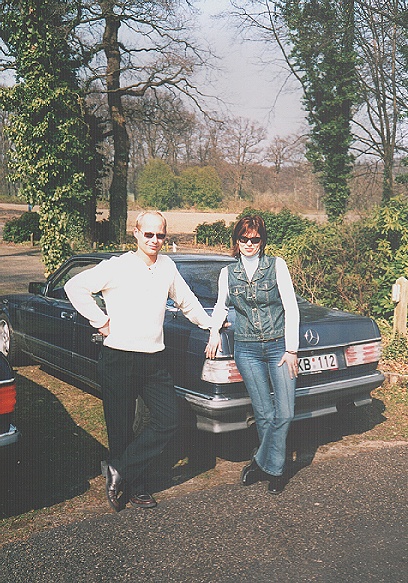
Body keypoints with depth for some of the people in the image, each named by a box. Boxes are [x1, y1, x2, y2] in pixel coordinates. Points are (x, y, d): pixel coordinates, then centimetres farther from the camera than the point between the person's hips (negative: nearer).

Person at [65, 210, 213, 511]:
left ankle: (119, 469, 8)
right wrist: (100, 321, -8)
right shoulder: (117, 266, -6)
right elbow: (75, 286, -8)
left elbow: (186, 300, 25)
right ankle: (134, 486, 24)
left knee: (169, 421, -2)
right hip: (118, 359, -4)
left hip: (154, 360, 5)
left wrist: (210, 324, 30)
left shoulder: (167, 265, 9)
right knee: (121, 428, 5)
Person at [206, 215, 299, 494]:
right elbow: (221, 306, 25)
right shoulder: (228, 273, 7)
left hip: (279, 345, -1)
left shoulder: (277, 265, -1)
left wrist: (291, 349, -8)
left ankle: (262, 463, 14)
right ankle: (273, 468, 23)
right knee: (265, 414, 2)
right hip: (247, 349, 1)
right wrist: (214, 331, 8)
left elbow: (291, 307, -3)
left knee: (285, 413, -6)